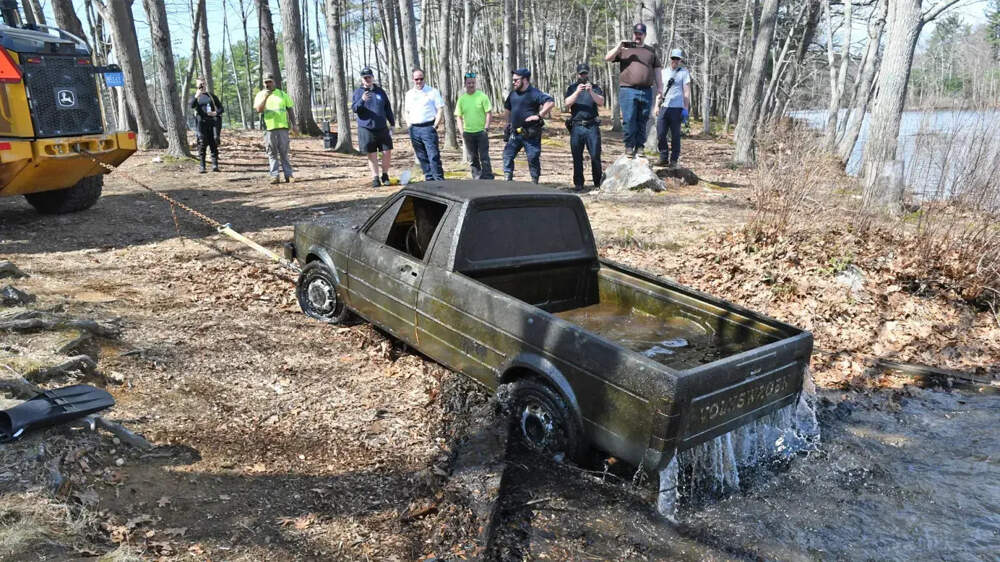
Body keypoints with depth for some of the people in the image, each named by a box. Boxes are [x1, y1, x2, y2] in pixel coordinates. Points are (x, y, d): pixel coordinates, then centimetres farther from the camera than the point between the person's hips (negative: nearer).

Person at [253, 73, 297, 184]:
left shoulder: (282, 94, 13)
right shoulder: (260, 95, 9)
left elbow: (290, 110, 14)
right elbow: (259, 110, -6)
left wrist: (294, 124, 5)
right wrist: (265, 97, -17)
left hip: (282, 127, 0)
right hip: (268, 128, 0)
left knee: (284, 152, 1)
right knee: (272, 153, 1)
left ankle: (288, 175, 2)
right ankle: (274, 176, 1)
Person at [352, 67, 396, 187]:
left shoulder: (380, 91, 10)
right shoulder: (358, 92, 3)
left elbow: (388, 108, 15)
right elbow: (354, 108, -8)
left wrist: (392, 123, 11)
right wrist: (362, 100, -26)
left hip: (382, 128, 2)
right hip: (366, 129, -2)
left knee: (387, 151, -1)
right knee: (372, 155, 3)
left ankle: (385, 175, 16)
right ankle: (375, 178, 10)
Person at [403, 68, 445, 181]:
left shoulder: (432, 91, 1)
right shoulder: (409, 94, 15)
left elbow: (440, 109, -2)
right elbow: (406, 111, 22)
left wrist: (435, 126, -9)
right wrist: (409, 125, 8)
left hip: (428, 127, -5)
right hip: (414, 129, 5)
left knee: (434, 156, -11)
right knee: (422, 157, 7)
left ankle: (439, 180, -10)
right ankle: (429, 179, 15)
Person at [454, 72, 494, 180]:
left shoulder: (482, 96, -3)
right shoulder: (462, 98, 6)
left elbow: (488, 113, -3)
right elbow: (459, 117, 10)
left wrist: (486, 128, -10)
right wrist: (462, 132, 2)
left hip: (481, 132, -3)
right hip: (468, 133, 4)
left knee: (484, 158, -5)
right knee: (472, 159, 10)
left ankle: (488, 179, 0)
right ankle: (477, 179, 20)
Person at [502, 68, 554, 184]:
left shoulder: (535, 93, -10)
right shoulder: (513, 93, 13)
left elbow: (550, 102, -22)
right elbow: (507, 108, 30)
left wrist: (539, 115, -22)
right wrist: (509, 122, 24)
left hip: (530, 134, -7)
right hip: (515, 133, 7)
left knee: (533, 157, -2)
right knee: (508, 155, 2)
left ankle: (534, 182, 8)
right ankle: (507, 179, 7)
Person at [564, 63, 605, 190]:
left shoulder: (595, 87, 11)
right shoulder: (572, 88, 12)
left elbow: (601, 102, -5)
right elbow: (567, 103, -4)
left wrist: (591, 92, -21)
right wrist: (577, 92, -19)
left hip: (592, 127, -1)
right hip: (576, 126, 1)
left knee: (595, 156, -4)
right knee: (577, 157, 2)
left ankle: (598, 183, 3)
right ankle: (578, 183, 8)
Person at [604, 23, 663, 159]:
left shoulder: (651, 51, 19)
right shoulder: (624, 49, 12)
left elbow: (657, 69, 17)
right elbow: (607, 58, 2)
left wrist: (659, 87, 8)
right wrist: (619, 47, -12)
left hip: (646, 91, 2)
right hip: (627, 90, -2)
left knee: (642, 121, 4)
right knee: (629, 120, -8)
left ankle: (640, 146, 10)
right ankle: (629, 146, 0)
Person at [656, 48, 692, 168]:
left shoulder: (684, 73, 3)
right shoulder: (664, 72, 16)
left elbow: (687, 92, -2)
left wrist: (685, 109, -10)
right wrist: (656, 105, 13)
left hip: (677, 108, -4)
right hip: (664, 108, 4)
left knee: (675, 135, 1)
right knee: (660, 134, -3)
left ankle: (674, 160, 8)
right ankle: (663, 158, 7)